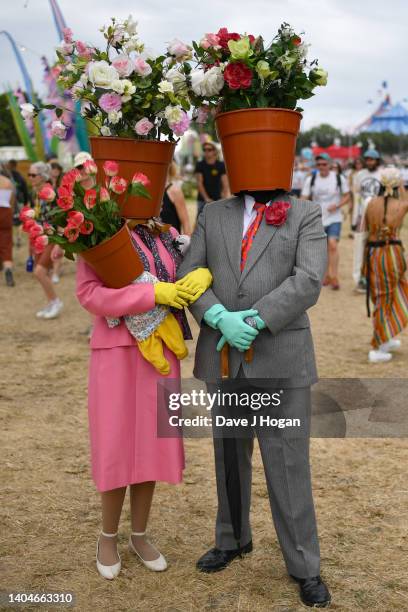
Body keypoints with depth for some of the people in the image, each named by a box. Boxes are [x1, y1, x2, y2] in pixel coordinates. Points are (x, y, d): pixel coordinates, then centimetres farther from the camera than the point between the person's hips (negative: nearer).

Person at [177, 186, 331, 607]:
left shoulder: (306, 216, 2)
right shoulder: (212, 215, 10)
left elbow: (308, 281, -11)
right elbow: (189, 274, 1)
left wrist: (254, 321, -18)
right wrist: (221, 319, -16)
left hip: (281, 362, -3)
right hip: (223, 361, 3)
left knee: (288, 462, 1)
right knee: (229, 456, 17)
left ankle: (304, 566, 15)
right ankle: (233, 539, 36)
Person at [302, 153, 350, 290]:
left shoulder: (339, 178, -2)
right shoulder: (311, 180, 1)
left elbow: (347, 196, 5)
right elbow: (304, 199, 1)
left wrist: (337, 205, -13)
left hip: (334, 218, -2)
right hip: (318, 219, 3)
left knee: (333, 245, -20)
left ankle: (334, 277, -16)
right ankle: (327, 276, 29)